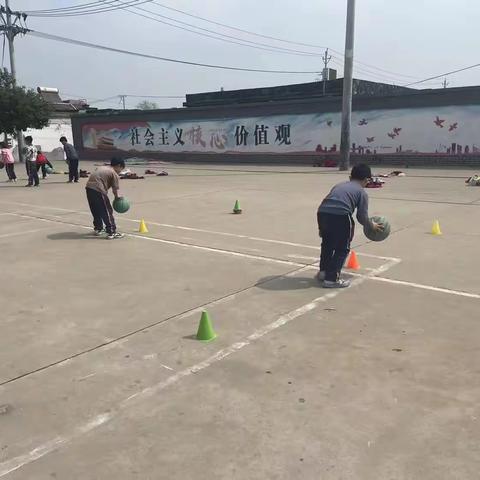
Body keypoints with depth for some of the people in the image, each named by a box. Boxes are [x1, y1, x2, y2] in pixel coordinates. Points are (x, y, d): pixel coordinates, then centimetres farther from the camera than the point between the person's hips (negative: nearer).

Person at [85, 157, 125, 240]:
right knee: (107, 212, 1)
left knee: (96, 211, 23)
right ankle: (111, 232, 3)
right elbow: (115, 189, -2)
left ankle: (98, 229, 36)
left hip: (89, 188, 8)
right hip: (98, 190, -8)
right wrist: (117, 197, 17)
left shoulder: (101, 168, 27)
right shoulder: (115, 174, 4)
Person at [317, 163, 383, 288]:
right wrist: (372, 225, 27)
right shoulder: (362, 192, 14)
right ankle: (332, 279, 9)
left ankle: (323, 271, 38)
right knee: (342, 248, 11)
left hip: (322, 212, 6)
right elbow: (362, 217, 7)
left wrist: (322, 228, 32)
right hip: (340, 216, -5)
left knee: (327, 244, 26)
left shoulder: (339, 185, 30)